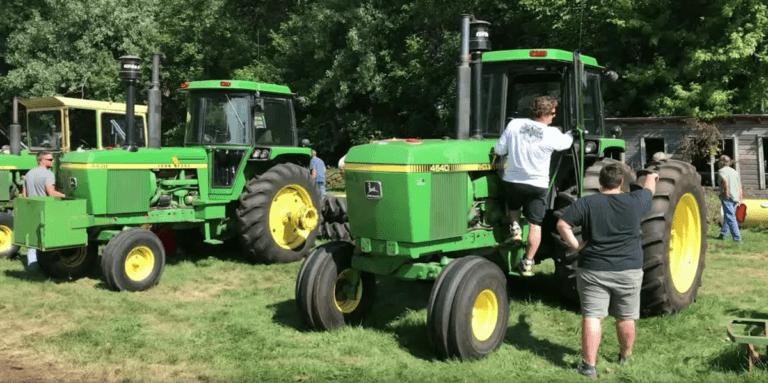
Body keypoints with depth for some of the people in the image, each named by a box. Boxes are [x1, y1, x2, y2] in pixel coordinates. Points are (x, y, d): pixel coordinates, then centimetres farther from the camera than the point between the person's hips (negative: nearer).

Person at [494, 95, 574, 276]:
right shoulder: (552, 134, -11)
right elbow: (566, 142, 11)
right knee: (535, 224, 7)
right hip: (537, 185, -2)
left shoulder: (514, 124, -6)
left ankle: (515, 227, 10)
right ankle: (528, 263, 8)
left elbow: (499, 150, 0)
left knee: (513, 206, 34)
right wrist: (571, 131, 33)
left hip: (512, 181, 2)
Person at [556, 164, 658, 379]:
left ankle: (589, 365, -5)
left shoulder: (586, 204, -6)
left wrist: (576, 246, -2)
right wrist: (651, 178, 41)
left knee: (592, 317, -1)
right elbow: (649, 190, 21)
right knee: (625, 317, 16)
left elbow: (562, 225, -12)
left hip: (593, 271, -1)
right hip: (629, 271, 2)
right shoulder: (634, 202, -1)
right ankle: (625, 356, 35)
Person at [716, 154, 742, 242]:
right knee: (727, 217, 18)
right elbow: (739, 186, 16)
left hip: (727, 198, -8)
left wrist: (726, 192, -18)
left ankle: (737, 237, -12)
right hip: (735, 197, 8)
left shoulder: (721, 171, -3)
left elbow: (725, 180, -25)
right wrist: (740, 199, 17)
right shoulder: (735, 171, 19)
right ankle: (723, 234, 27)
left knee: (730, 218, -8)